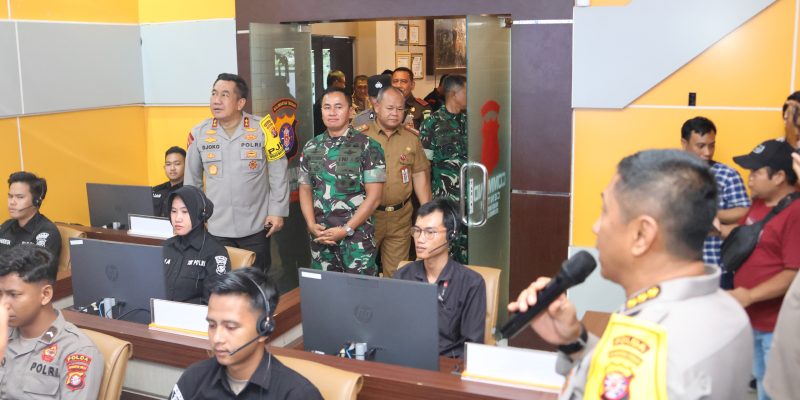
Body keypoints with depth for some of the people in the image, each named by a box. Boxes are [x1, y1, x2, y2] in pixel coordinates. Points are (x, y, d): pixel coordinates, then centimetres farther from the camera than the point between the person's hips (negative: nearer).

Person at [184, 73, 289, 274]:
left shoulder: (262, 129, -8)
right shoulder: (199, 133, -2)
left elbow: (278, 174, -3)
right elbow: (192, 180, 8)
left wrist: (277, 211, -5)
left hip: (256, 227, -1)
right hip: (218, 229, 2)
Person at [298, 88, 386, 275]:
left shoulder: (368, 147, -5)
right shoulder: (311, 148, 8)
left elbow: (374, 197, -8)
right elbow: (305, 190, 12)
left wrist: (346, 230, -12)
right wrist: (311, 225, -4)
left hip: (357, 237, -4)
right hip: (320, 238, 4)